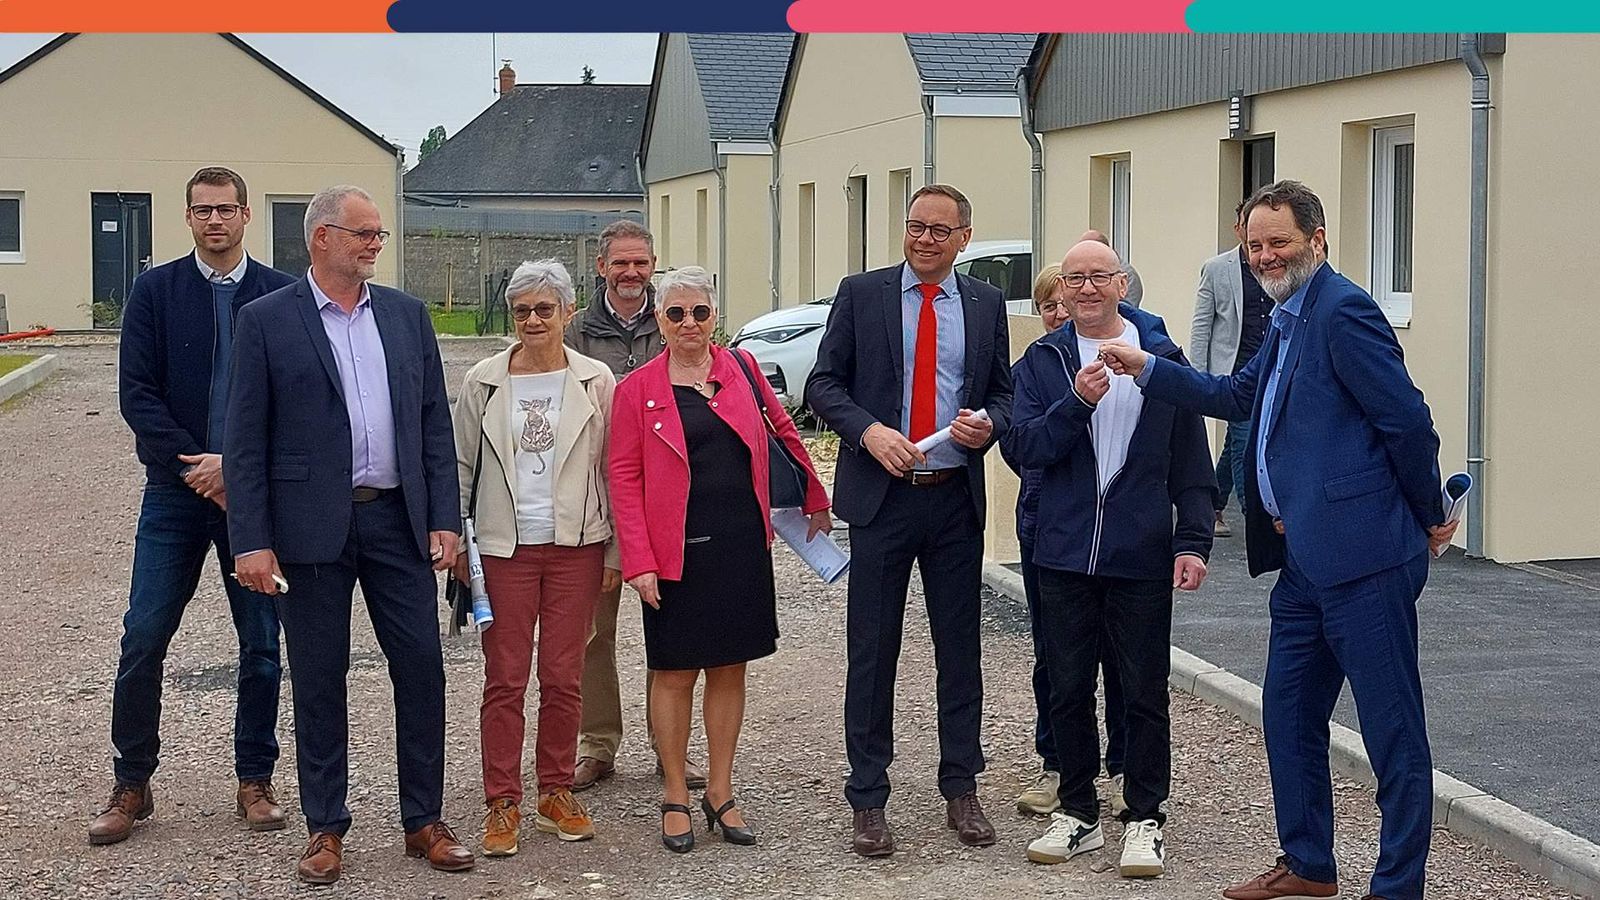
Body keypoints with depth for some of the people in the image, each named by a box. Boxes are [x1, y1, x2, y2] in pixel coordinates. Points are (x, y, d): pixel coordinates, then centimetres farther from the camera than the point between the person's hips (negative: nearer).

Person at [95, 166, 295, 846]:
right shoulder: (155, 290, 3)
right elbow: (136, 392, -3)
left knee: (261, 643, 6)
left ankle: (254, 780, 18)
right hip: (174, 490, 0)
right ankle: (131, 784, 12)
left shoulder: (282, 295, 1)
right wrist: (196, 465, -13)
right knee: (143, 637, -1)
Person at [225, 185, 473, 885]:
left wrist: (443, 519, 3)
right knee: (319, 682, 5)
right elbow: (245, 441, -4)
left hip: (398, 519, 3)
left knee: (421, 670, 3)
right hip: (312, 529, -3)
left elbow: (435, 424, 10)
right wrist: (251, 541, -10)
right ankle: (325, 828, 17)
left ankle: (423, 821, 16)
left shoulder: (406, 314, 9)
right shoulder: (266, 321, -1)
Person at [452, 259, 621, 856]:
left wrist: (616, 551, 3)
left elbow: (612, 470, 4)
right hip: (504, 546, 0)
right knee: (504, 678, 1)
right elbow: (462, 466, 6)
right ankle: (502, 803, 7)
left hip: (576, 545, 0)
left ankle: (556, 794, 18)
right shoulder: (484, 381, 2)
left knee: (564, 677, 5)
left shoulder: (596, 382, 2)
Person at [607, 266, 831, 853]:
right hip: (677, 551, -3)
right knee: (675, 672, 4)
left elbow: (782, 430, 17)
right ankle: (675, 799, 15)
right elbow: (624, 476, -4)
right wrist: (638, 562, -11)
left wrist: (815, 497, 22)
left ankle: (720, 794, 19)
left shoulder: (742, 369, 6)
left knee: (729, 668, 9)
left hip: (742, 546, 3)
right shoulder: (637, 389, -2)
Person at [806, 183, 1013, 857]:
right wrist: (868, 430, -17)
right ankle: (868, 801, 11)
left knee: (960, 649, 8)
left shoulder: (986, 305, 8)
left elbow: (1004, 392, 12)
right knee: (872, 651, 2)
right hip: (881, 496, -2)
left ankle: (961, 790, 21)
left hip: (957, 499, 2)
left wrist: (989, 423, -10)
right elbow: (824, 382, 0)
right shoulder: (861, 294, 2)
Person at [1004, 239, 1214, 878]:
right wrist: (1077, 402, -19)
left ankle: (1144, 819, 14)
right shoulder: (1041, 362, 6)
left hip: (1142, 557, -1)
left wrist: (1193, 541, -5)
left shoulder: (1162, 357, 4)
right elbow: (1020, 447, -5)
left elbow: (1191, 461, 3)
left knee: (1144, 693, 3)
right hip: (1064, 555, 2)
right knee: (1068, 690, 8)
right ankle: (1078, 813, 21)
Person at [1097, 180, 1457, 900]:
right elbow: (1239, 397, 25)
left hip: (1362, 556, -11)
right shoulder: (1289, 321, 17)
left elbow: (1408, 420, -16)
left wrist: (1428, 517, -6)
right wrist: (1147, 369, 16)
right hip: (1305, 561, 11)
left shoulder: (1343, 310, -14)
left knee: (1393, 731, 0)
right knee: (1288, 716, 17)